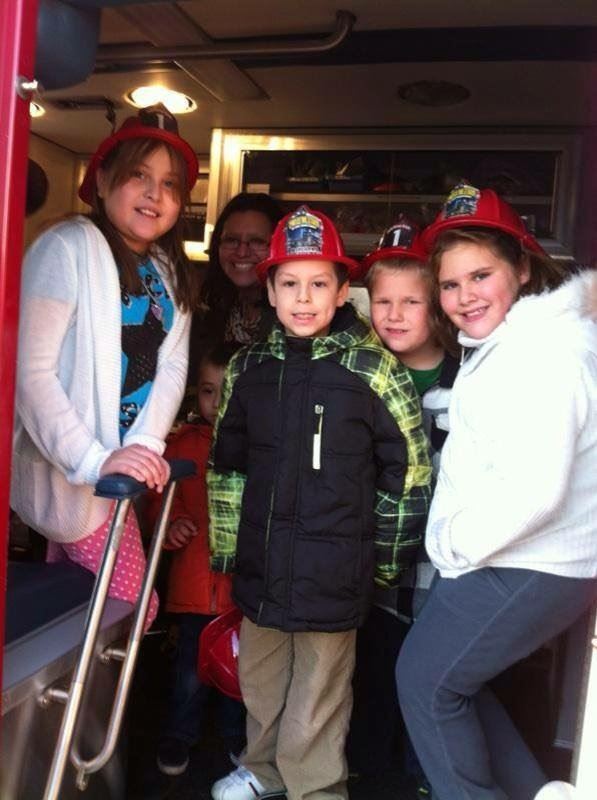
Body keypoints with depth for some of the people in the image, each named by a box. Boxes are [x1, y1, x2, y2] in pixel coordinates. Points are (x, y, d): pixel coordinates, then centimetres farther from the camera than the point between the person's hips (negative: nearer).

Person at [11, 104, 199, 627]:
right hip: (69, 471, -7)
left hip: (123, 464, 7)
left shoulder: (171, 271, 9)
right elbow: (31, 371, -20)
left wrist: (146, 442, -16)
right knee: (133, 608, 0)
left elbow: (173, 365, -1)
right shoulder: (68, 247, -14)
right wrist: (92, 461, -27)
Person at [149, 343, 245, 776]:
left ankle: (239, 734, 38)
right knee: (191, 664, 12)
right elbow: (162, 499, 7)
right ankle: (178, 734, 35)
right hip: (195, 578, 1)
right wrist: (171, 526, -11)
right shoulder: (182, 444, 1)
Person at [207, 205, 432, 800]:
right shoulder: (248, 368, 2)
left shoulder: (372, 370, -11)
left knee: (315, 701, 10)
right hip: (261, 568, 5)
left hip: (332, 576, -5)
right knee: (260, 684, 24)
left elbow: (408, 471, -6)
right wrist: (226, 551, 10)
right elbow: (226, 465, 10)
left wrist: (385, 561, -1)